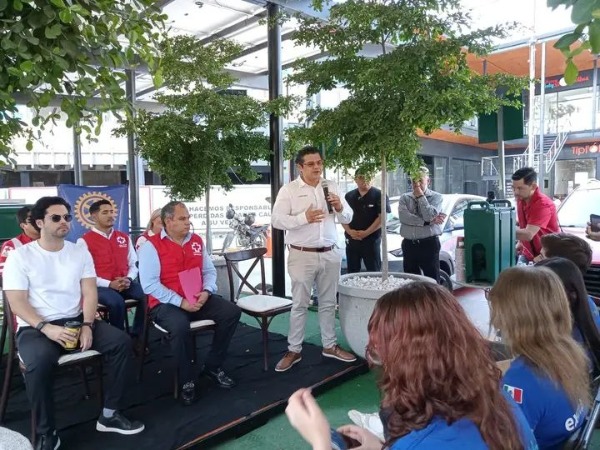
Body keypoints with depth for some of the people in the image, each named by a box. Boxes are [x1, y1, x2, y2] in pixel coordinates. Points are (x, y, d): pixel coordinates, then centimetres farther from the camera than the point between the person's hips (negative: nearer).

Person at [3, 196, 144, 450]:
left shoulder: (80, 252, 8)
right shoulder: (20, 256, -2)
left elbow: (90, 293, 3)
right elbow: (17, 302, -9)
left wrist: (87, 325, -14)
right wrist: (46, 328, -23)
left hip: (76, 321, 4)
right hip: (35, 327, -4)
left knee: (121, 342, -16)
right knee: (39, 362, -36)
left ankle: (109, 415, -2)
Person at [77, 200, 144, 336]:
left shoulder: (124, 237, 16)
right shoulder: (84, 241, 1)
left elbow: (134, 264, 15)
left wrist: (128, 279, -7)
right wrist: (109, 284, -16)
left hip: (125, 284, 4)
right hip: (100, 286, -4)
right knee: (117, 301, -35)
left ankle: (137, 334, -7)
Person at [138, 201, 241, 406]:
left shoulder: (197, 241, 10)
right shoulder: (151, 245, -8)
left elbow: (209, 271, 13)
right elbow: (149, 284, -15)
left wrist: (206, 292, -9)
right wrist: (180, 302, -21)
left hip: (198, 300, 6)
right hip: (167, 303, -6)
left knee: (232, 312, -13)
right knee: (180, 326, -37)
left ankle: (212, 367, 4)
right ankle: (187, 381, -12)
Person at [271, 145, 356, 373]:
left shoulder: (331, 186, 9)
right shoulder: (289, 190, -3)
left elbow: (347, 218, 11)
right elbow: (276, 219, -11)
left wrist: (340, 208, -11)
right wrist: (304, 217, -23)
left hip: (330, 254, 4)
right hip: (302, 256, -4)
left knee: (328, 303, 15)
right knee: (299, 305, 5)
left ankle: (330, 345, 30)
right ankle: (294, 350, 17)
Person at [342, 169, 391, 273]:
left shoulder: (379, 195, -4)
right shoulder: (349, 196, 10)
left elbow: (382, 217, -10)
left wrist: (366, 233, -17)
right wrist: (349, 231, -9)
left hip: (371, 240, -4)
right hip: (351, 239, 4)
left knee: (374, 272, 3)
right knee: (352, 272, 12)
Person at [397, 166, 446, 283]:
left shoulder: (436, 197, 1)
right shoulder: (404, 198, 7)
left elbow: (429, 215, -16)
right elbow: (403, 217, -10)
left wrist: (421, 197, -9)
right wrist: (430, 221, -12)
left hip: (429, 244, -3)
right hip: (409, 245, 3)